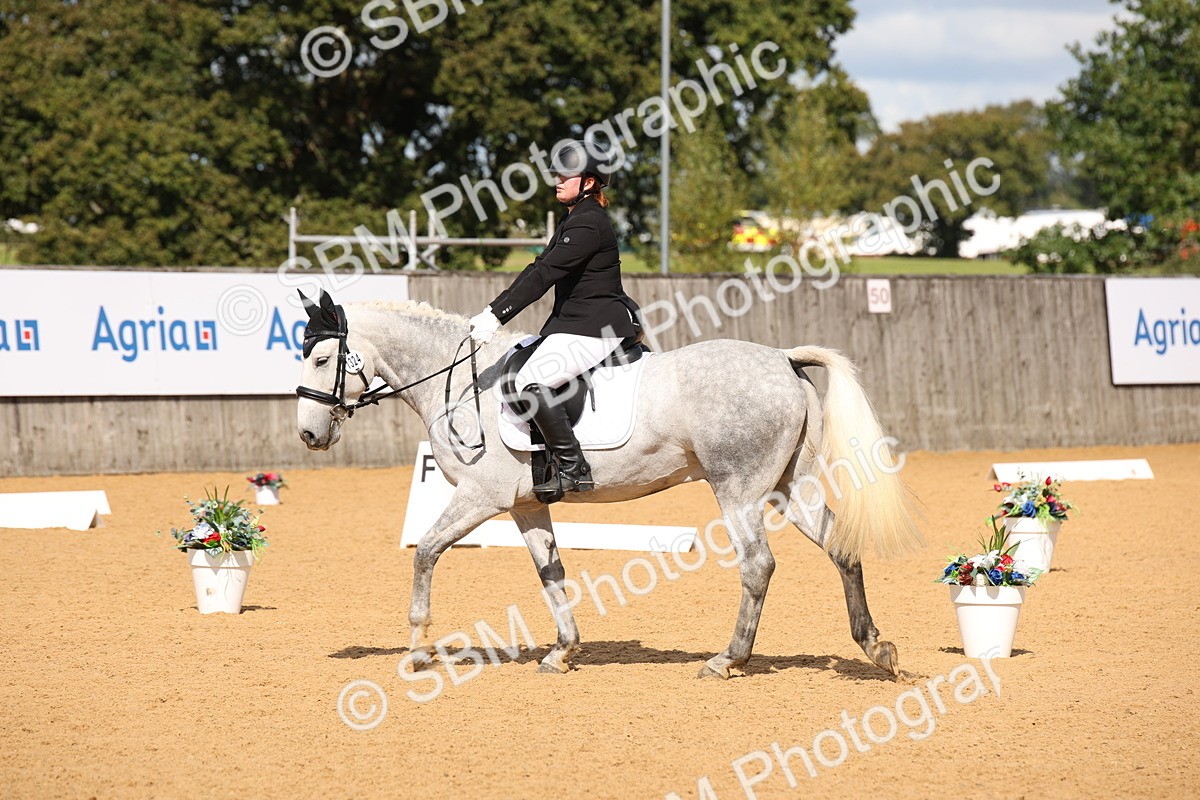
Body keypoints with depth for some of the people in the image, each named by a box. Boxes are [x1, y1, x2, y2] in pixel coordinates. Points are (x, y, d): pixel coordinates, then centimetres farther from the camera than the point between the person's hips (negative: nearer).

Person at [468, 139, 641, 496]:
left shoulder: (588, 224, -17)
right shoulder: (572, 220, 17)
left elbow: (544, 276, -23)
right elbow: (538, 269, 19)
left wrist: (497, 317, -26)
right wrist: (492, 309, 11)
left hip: (596, 329, -11)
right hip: (574, 324, 11)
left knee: (530, 381, -24)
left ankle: (573, 468, -20)